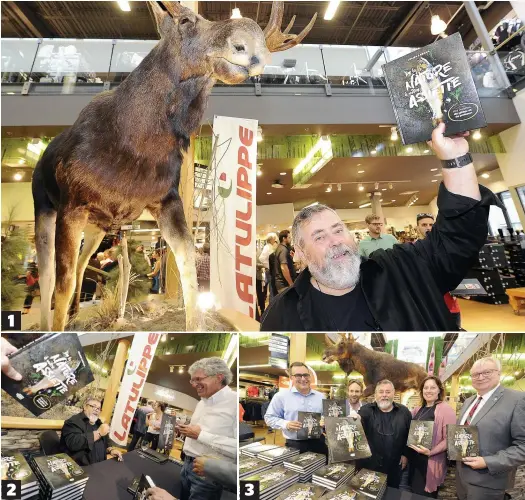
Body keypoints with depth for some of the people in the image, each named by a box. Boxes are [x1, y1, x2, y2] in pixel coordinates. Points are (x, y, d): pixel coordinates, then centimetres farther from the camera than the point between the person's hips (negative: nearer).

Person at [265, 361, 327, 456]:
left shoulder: (321, 396, 6)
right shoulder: (281, 396, -6)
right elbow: (269, 417, -1)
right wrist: (285, 424, -18)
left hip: (318, 442, 3)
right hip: (294, 445, -3)